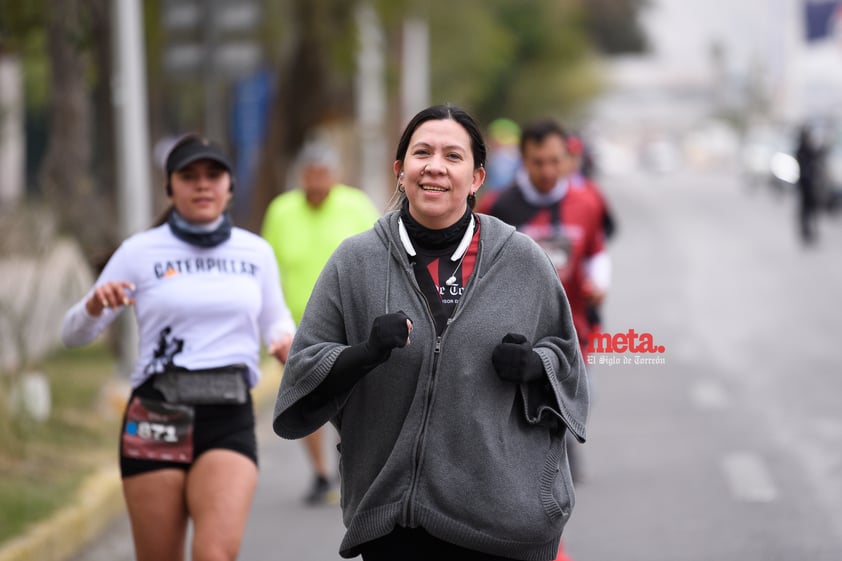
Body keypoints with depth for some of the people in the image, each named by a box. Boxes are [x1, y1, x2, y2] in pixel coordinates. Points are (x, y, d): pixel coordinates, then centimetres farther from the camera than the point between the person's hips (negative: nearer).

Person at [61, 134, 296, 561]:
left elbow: (275, 319, 24)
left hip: (229, 419, 1)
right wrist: (95, 305, -17)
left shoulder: (256, 252, 9)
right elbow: (73, 334, 6)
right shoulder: (139, 252, 3)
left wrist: (286, 341, 0)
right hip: (156, 422, 0)